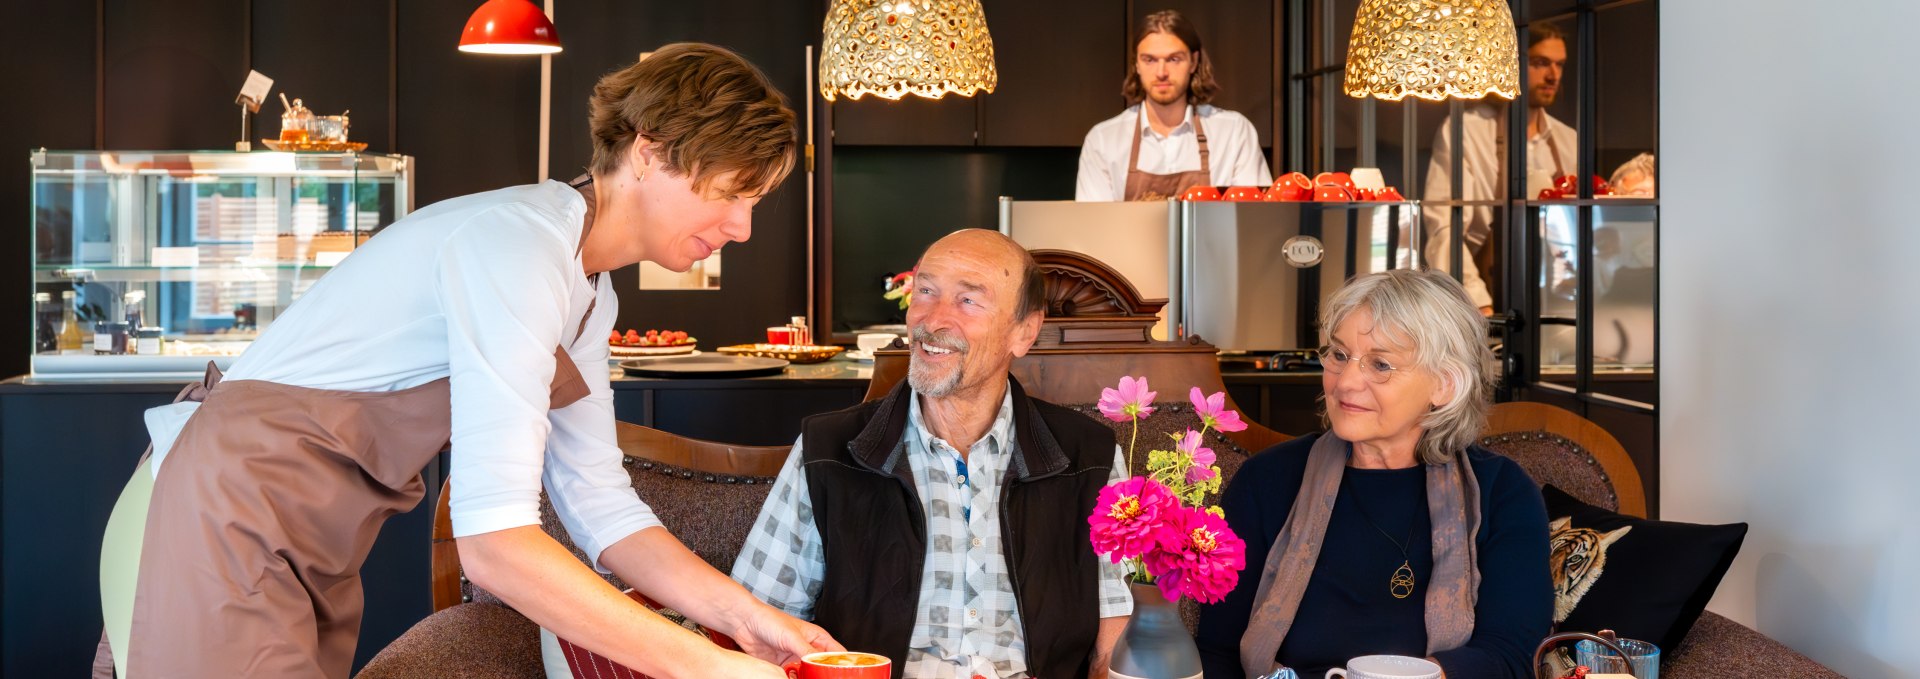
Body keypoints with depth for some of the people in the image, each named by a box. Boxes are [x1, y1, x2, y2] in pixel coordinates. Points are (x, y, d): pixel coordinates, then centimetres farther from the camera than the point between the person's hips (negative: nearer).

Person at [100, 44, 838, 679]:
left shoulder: (587, 294, 7)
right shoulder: (519, 246, -23)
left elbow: (598, 504, 5)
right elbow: (493, 539, -30)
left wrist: (742, 614, -9)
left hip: (318, 546, 9)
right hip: (237, 517, -9)